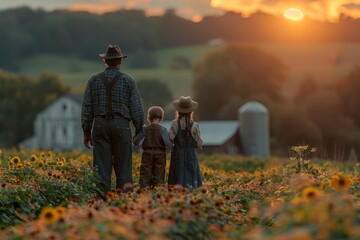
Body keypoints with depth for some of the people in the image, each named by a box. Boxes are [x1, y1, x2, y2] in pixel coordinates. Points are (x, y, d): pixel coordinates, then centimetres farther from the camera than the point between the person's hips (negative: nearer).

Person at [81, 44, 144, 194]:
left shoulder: (94, 80, 6)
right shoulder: (128, 81, 1)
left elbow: (86, 108, 6)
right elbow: (136, 108, -1)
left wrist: (86, 132, 12)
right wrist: (139, 131, 7)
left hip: (100, 125, 1)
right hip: (121, 126, -1)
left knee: (102, 166, 1)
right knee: (123, 166, 2)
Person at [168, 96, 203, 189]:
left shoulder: (175, 124, -6)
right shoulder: (194, 126, -5)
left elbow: (169, 138, -11)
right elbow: (199, 144, -2)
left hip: (177, 154, 0)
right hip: (191, 155, 0)